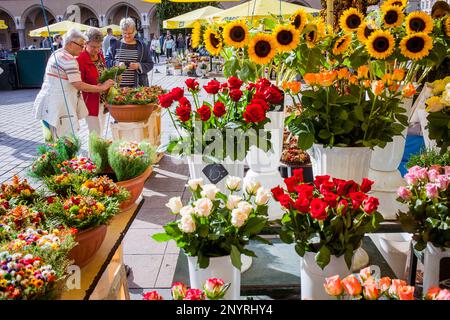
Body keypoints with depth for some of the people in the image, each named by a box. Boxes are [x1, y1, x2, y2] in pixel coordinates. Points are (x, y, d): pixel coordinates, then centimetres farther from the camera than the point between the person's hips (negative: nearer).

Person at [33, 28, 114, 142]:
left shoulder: (56, 54, 15)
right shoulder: (68, 59, -17)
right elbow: (79, 85, -20)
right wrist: (102, 87, -12)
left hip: (49, 106, 10)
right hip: (57, 107, -10)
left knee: (52, 142, 13)